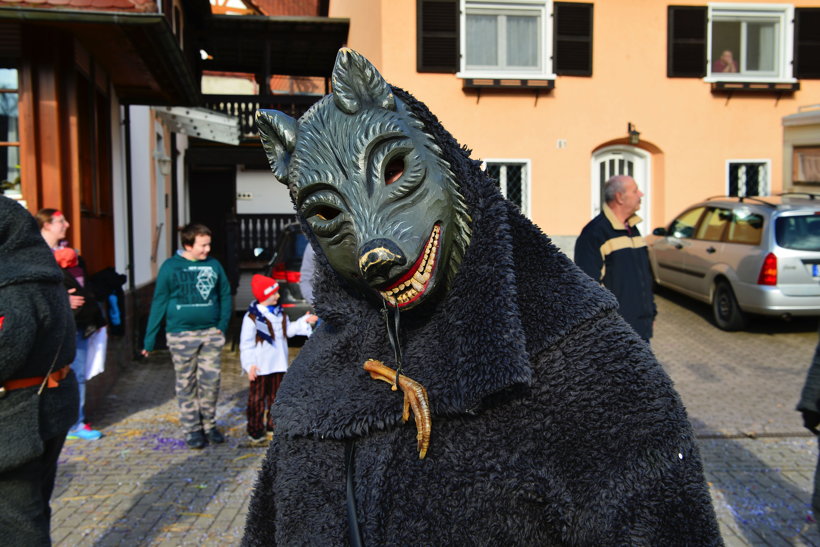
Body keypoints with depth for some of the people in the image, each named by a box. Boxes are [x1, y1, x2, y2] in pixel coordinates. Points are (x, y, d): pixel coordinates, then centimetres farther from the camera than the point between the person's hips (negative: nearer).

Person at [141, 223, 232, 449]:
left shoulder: (214, 265, 5)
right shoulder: (171, 267, -3)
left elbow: (225, 295, 11)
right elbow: (159, 303, -1)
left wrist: (223, 325, -1)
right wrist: (150, 339, -1)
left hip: (210, 333, 3)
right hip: (181, 334, -2)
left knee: (211, 380, 5)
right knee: (186, 384, 6)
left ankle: (209, 424, 21)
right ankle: (192, 429, 17)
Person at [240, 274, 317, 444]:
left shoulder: (279, 313, 9)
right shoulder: (252, 316, -13)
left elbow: (288, 330, 17)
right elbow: (246, 343, -12)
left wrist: (304, 321, 6)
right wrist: (249, 365, -17)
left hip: (278, 364, 7)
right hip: (260, 367, -7)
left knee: (276, 396, 14)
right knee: (257, 398, 1)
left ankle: (273, 426, 26)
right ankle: (255, 431, 9)